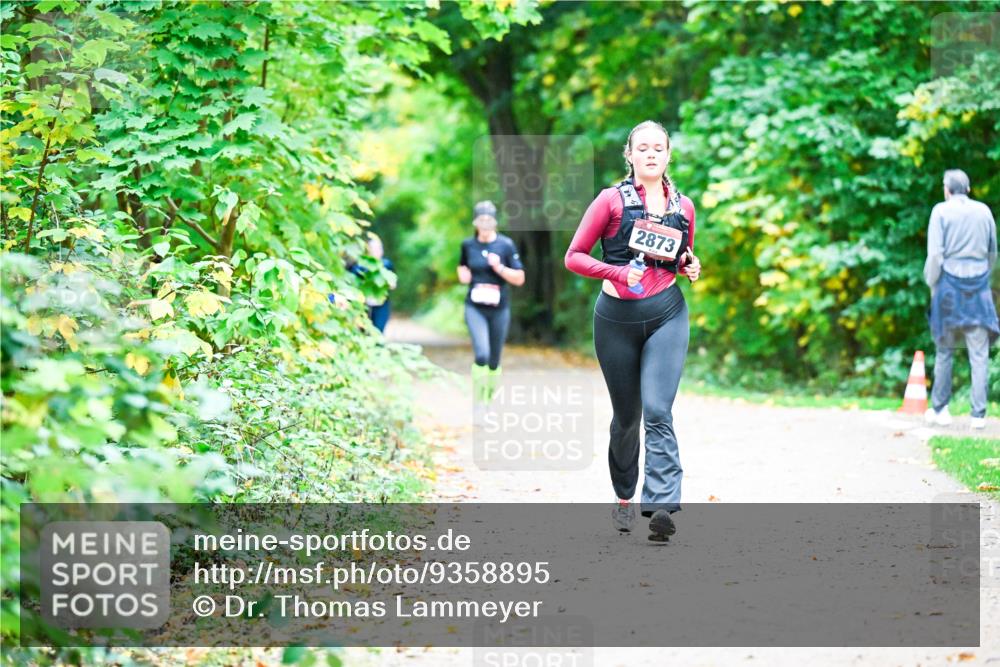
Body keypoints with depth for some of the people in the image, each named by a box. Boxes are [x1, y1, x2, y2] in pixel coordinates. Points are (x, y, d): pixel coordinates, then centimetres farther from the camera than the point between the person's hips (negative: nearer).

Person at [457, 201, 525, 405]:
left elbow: (519, 279, -2)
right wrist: (462, 274, 2)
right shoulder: (468, 245, 3)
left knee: (494, 360, 9)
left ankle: (490, 400, 28)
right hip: (475, 308, 0)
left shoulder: (506, 245, -3)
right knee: (481, 355, -19)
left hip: (499, 309, 0)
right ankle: (478, 402, -9)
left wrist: (499, 268, -17)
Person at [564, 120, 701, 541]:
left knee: (657, 411, -15)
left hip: (667, 315, 1)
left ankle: (661, 506, -23)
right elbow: (574, 257, -3)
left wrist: (691, 267, 0)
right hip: (617, 317, -1)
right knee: (626, 416, 9)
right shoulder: (612, 200, -2)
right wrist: (617, 272, -17)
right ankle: (624, 498, 29)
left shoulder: (683, 207, 8)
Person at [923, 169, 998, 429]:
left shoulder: (941, 211, -4)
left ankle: (939, 410, 15)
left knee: (945, 351, 10)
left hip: (950, 283, -2)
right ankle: (979, 414, -2)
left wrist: (932, 284, 2)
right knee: (979, 354, 1)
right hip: (979, 286, 2)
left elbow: (935, 254, -9)